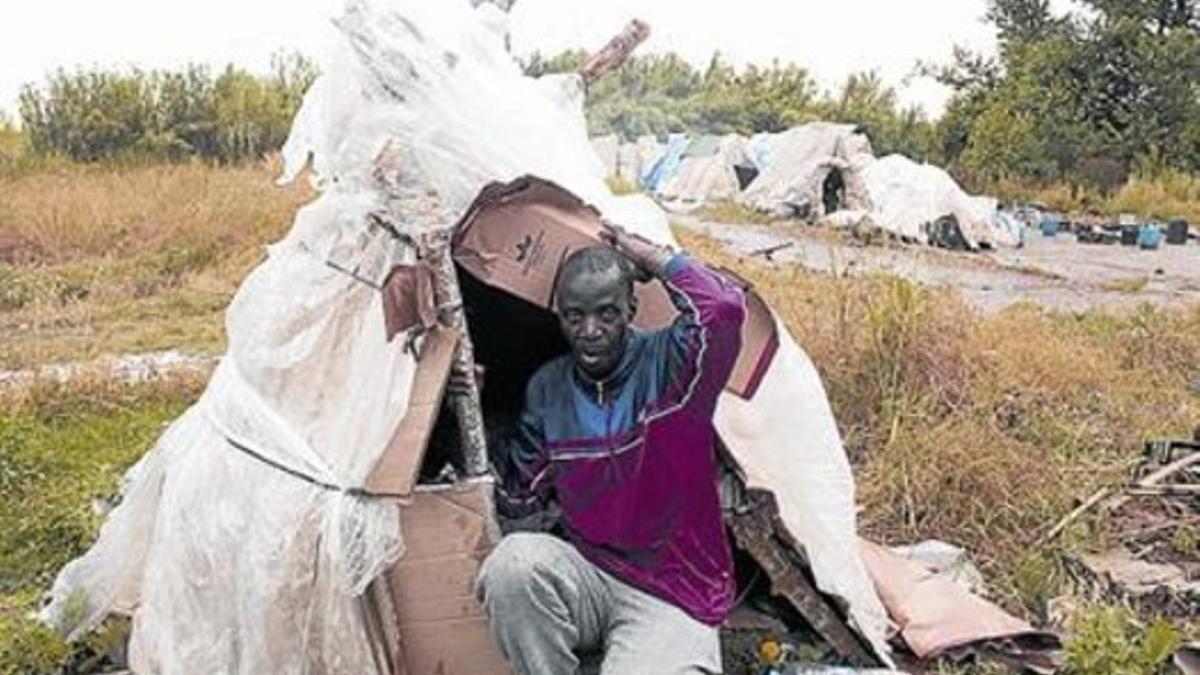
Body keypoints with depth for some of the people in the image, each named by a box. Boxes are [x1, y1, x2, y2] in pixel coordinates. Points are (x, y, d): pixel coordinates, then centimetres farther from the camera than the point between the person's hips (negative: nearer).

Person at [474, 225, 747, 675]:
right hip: (586, 578, 4)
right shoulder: (547, 388, 2)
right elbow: (518, 500, 7)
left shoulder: (667, 365, -11)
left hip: (672, 596, -3)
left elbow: (725, 311, -33)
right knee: (513, 562, -29)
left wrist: (649, 256, -18)